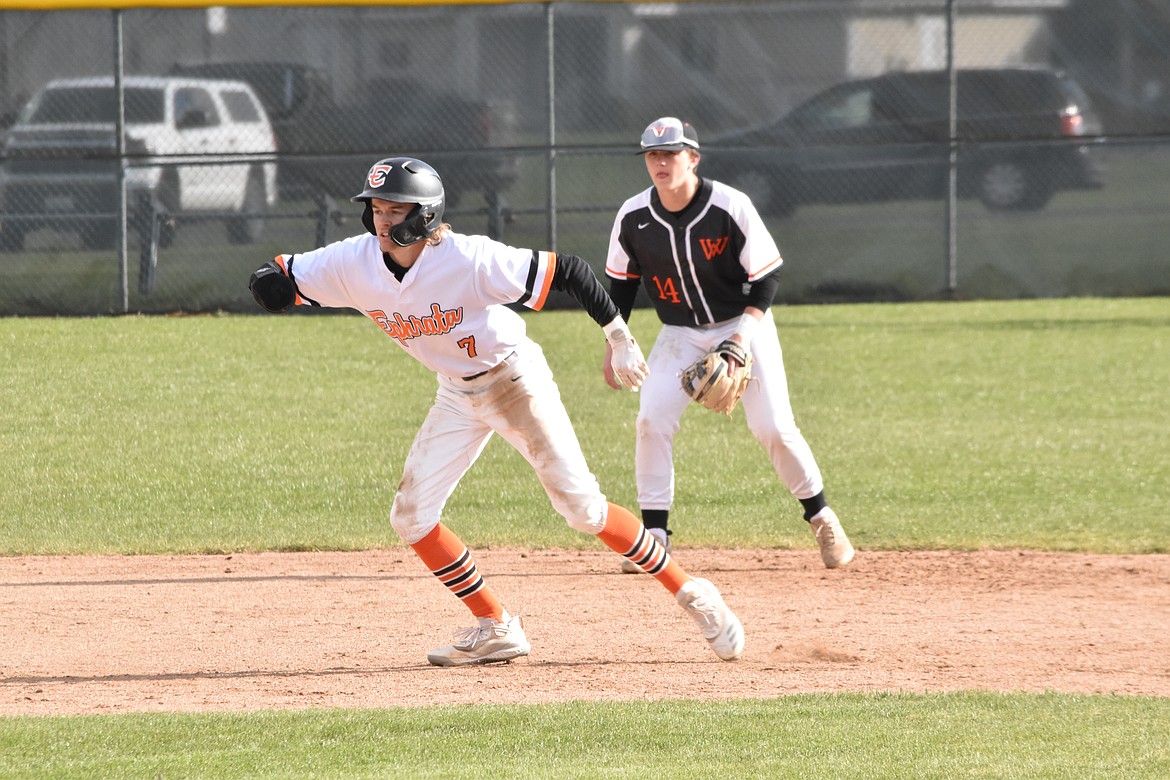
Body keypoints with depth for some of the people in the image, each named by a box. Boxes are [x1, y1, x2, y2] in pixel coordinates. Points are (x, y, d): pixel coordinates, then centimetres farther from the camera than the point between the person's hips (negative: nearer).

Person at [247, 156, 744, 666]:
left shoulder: (469, 260, -30)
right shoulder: (355, 264, -15)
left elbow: (566, 270, -24)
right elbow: (272, 283, -10)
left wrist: (619, 338, -23)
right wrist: (275, 284, -35)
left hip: (515, 379, -6)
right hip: (457, 395, 6)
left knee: (581, 507, -12)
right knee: (411, 517, -3)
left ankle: (688, 593, 2)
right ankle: (495, 629, 9)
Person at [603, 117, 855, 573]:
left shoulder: (731, 208, -22)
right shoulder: (633, 218, -12)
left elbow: (766, 277, -14)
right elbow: (621, 284, 4)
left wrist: (744, 333, -26)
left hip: (743, 323, -3)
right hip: (680, 333, 3)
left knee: (774, 426, -8)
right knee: (652, 419, -15)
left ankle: (820, 518, 12)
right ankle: (654, 534, -8)